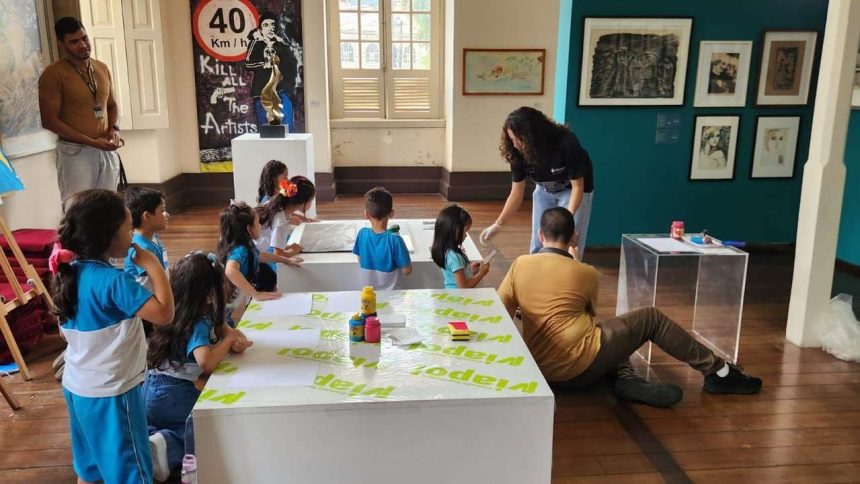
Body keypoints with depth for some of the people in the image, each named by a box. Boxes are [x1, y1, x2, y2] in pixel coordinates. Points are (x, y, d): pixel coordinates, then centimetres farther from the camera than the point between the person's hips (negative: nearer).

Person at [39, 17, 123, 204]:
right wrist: (92, 142, -17)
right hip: (75, 152, -5)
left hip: (107, 151, 5)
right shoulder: (53, 74, -8)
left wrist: (114, 129, -1)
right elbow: (49, 121, -11)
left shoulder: (102, 68, 10)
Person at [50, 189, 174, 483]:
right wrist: (153, 265, -22)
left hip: (77, 388, 8)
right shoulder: (112, 280, -25)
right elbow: (164, 313, -31)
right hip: (111, 394, -8)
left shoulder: (70, 272, 1)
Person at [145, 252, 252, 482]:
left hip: (152, 394, 8)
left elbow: (219, 326, 13)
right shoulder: (198, 324, -20)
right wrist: (229, 340, -20)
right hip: (174, 397, -8)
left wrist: (234, 336, -9)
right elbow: (206, 362, -37)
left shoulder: (176, 314, 5)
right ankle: (170, 447, -11)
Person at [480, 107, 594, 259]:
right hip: (544, 191, 4)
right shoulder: (518, 153, -23)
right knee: (538, 245, 7)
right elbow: (516, 194, -15)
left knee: (569, 246, -7)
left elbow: (577, 186, -24)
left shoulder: (567, 144, -35)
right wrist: (498, 225, -21)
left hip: (572, 190, -4)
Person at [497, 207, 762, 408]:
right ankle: (718, 372, 19)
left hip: (543, 367, 5)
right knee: (651, 318, 12)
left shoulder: (520, 265, 3)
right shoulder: (585, 273, -2)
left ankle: (627, 380, 3)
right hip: (582, 362, -5)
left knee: (611, 331, 29)